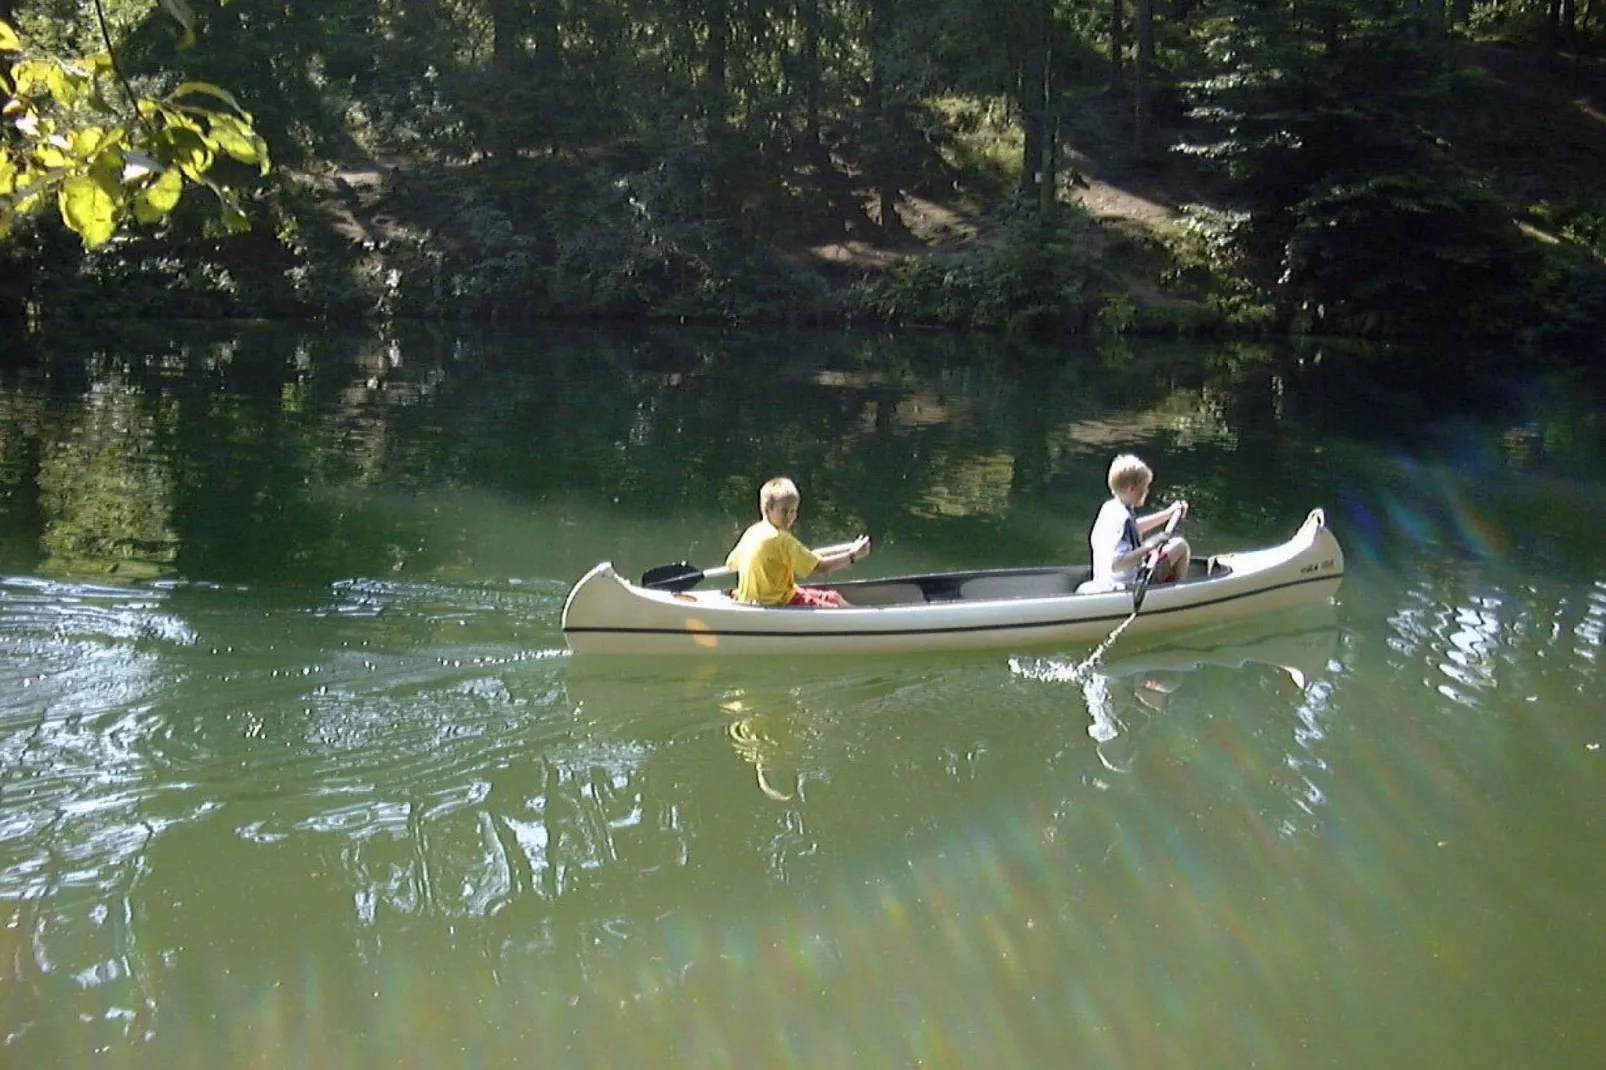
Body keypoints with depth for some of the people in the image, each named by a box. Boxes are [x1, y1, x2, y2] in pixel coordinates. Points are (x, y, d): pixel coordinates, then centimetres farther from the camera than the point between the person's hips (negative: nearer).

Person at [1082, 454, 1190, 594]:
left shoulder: (1109, 507, 4)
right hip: (1130, 585, -9)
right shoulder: (1122, 518, -25)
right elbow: (1115, 564, -35)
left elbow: (1134, 527, 25)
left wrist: (1168, 513, 24)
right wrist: (1148, 547, -32)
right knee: (1180, 546, 1)